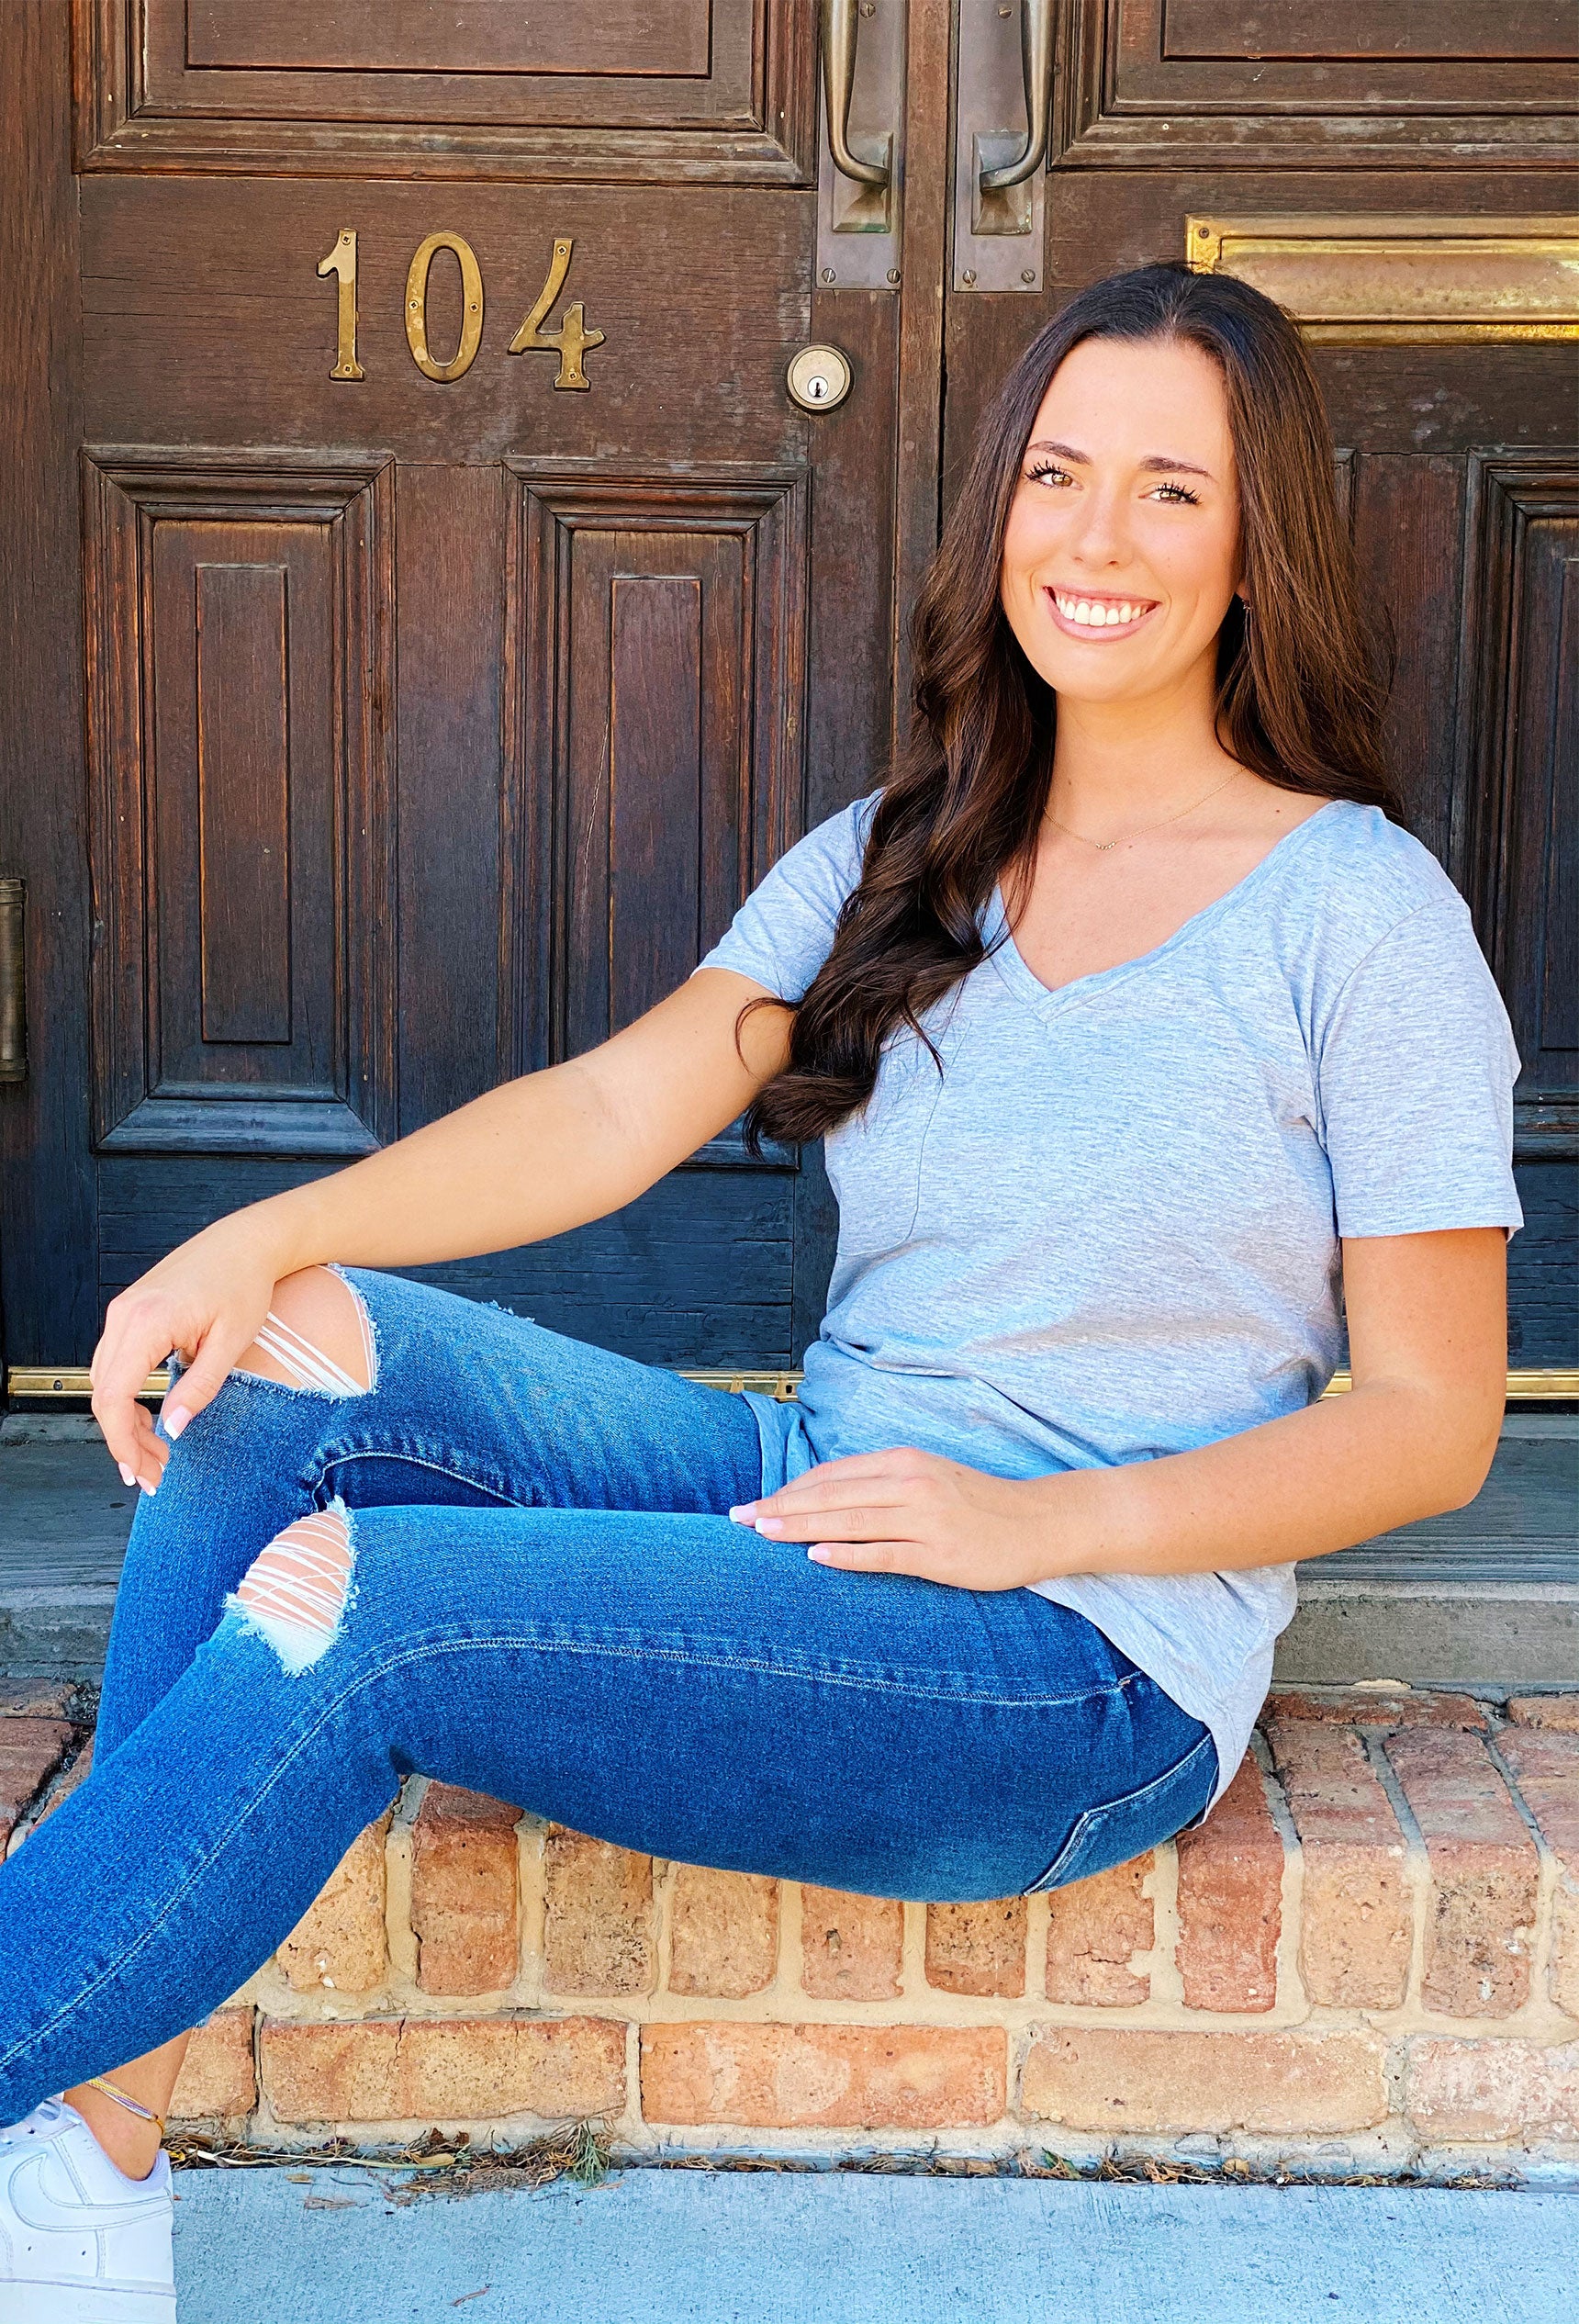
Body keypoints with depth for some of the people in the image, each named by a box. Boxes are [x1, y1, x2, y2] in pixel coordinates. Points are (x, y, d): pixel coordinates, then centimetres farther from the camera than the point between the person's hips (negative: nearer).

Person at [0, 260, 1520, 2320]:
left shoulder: (1358, 915, -5)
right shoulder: (897, 859, 11)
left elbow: (1432, 1423, -5)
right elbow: (618, 1107, -1)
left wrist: (1036, 1523, -17)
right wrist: (266, 1237, -17)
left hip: (1100, 1670, -6)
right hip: (811, 1495, 6)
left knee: (350, 1610, -24)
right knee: (294, 1347, -16)